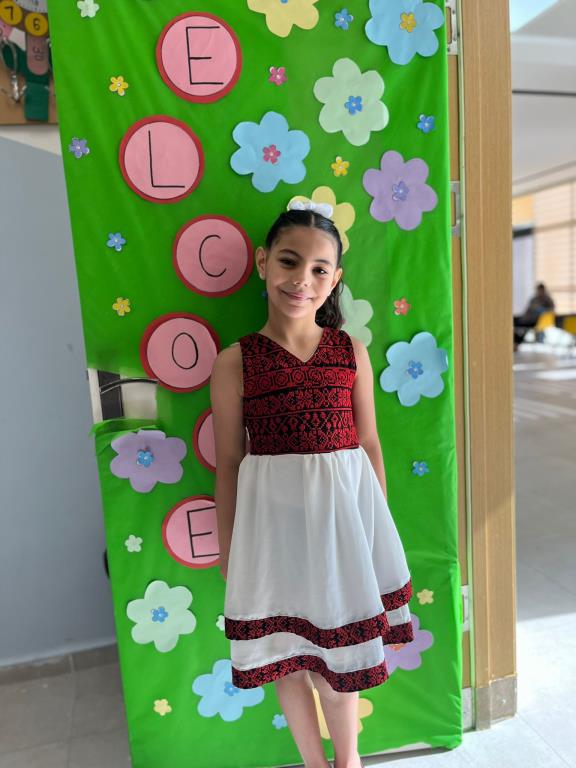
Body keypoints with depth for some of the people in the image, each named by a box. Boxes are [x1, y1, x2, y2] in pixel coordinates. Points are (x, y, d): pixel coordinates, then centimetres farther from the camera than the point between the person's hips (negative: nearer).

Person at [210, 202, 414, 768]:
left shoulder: (353, 352, -2)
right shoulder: (235, 361, -7)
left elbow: (368, 443, 5)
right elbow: (228, 461, -2)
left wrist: (377, 523, 8)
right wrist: (226, 547, 3)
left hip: (342, 509, 1)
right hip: (270, 515, -1)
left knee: (337, 654, 16)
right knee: (285, 654, 16)